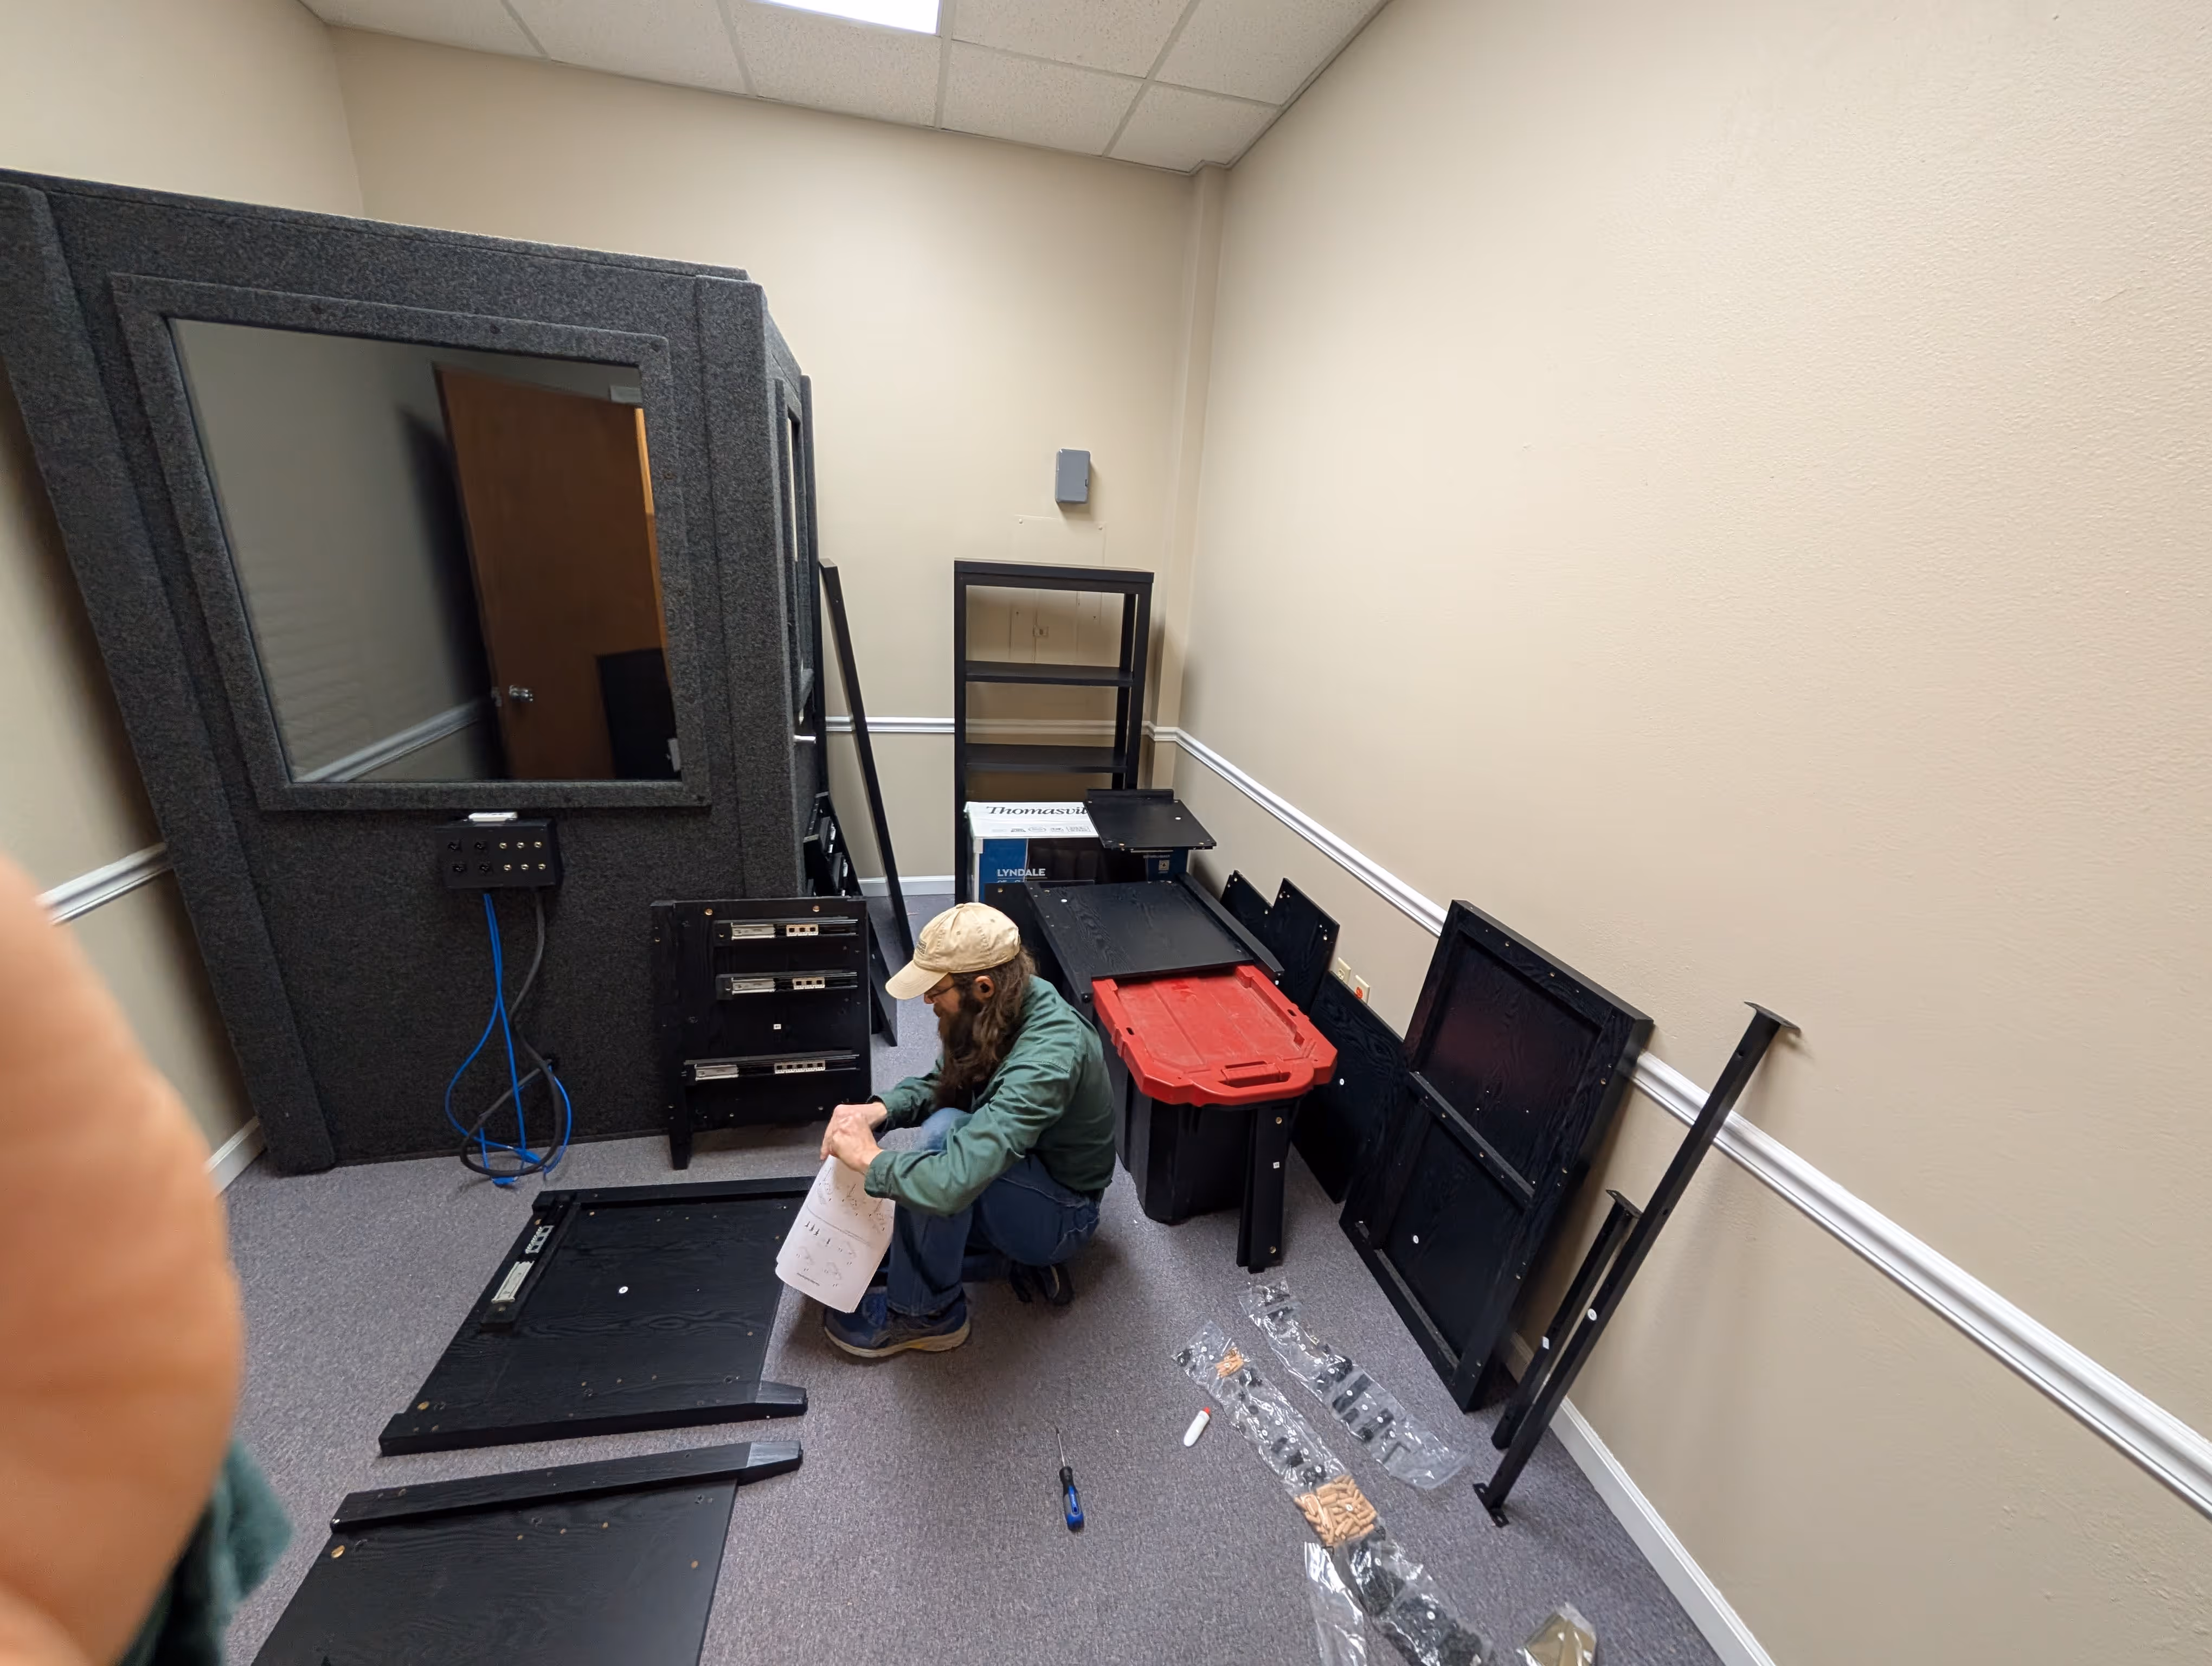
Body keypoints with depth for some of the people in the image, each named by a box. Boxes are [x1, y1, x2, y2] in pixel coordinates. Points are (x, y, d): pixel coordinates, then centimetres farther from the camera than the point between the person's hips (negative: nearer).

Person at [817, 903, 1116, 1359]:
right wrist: (879, 1109, -15)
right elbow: (938, 1084, 5)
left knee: (943, 1131, -33)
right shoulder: (996, 1012, -11)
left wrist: (869, 1158, -27)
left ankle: (926, 1314, -11)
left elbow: (954, 1183, -45)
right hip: (1015, 1176, 8)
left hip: (1062, 1214, -8)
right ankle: (1018, 1251, 10)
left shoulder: (1048, 1057, -38)